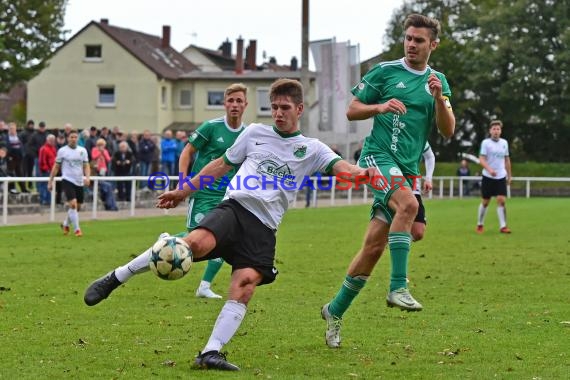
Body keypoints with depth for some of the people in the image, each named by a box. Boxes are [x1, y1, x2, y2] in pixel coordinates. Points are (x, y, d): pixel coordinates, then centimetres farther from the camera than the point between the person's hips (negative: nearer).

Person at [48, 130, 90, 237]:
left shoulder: (83, 150, 7)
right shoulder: (62, 151, -1)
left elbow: (86, 166, 8)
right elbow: (56, 167, 4)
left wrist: (87, 177, -11)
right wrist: (50, 181, 4)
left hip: (79, 182, 4)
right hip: (67, 180, -4)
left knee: (77, 207, 11)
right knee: (73, 204, -19)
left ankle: (65, 224, 34)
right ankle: (77, 229, -14)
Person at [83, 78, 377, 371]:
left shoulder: (312, 149, 13)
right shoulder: (255, 133, 17)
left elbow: (340, 167, -4)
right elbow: (222, 164, 25)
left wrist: (361, 173, -28)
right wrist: (184, 190, 25)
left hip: (263, 228, 1)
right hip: (235, 207, -1)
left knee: (245, 286, -20)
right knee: (196, 242, -30)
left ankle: (210, 353, -18)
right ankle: (115, 279, -23)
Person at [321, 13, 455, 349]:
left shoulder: (439, 82, 13)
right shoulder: (384, 71, 2)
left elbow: (448, 131, 4)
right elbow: (352, 110, 5)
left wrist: (439, 97, -12)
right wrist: (380, 107, -14)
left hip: (408, 169, 4)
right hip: (378, 156, -4)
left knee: (375, 245, 1)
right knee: (408, 204, -34)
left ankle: (336, 310, 15)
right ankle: (398, 287, -32)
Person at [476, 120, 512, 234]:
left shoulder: (504, 143, 9)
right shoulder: (486, 143, -4)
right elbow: (481, 159, -12)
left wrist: (509, 175, 17)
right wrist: (489, 169, -28)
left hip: (501, 177, 3)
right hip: (488, 177, -3)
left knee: (502, 200, -10)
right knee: (485, 202, 4)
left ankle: (503, 226, -10)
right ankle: (480, 225, 19)